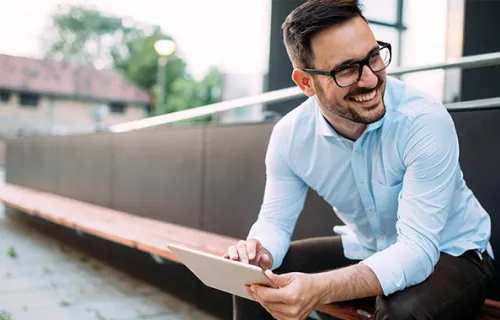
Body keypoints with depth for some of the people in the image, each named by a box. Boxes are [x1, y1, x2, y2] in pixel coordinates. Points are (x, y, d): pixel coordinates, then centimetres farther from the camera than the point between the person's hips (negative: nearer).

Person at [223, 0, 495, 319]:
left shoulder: (426, 122, -30)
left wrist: (320, 289, -50)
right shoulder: (289, 135, -15)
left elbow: (417, 249, -35)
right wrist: (257, 253, -31)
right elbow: (275, 221, -6)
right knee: (256, 284, -10)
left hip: (449, 254, -3)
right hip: (363, 250, 4)